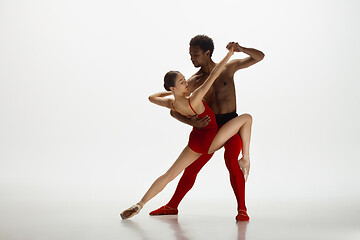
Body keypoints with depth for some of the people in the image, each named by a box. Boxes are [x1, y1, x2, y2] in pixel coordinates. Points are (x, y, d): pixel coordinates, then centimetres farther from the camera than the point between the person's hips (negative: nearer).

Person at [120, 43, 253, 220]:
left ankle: (139, 205, 8)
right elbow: (214, 74, -25)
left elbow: (152, 97, 16)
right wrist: (229, 54, -17)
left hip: (195, 141, 7)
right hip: (210, 141, -7)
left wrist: (171, 93, 24)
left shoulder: (171, 104, -7)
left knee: (168, 175, 13)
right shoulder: (193, 101, -27)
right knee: (246, 118, -3)